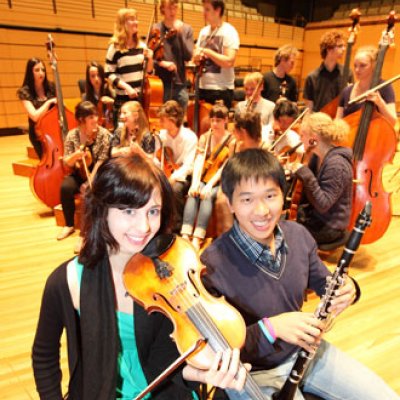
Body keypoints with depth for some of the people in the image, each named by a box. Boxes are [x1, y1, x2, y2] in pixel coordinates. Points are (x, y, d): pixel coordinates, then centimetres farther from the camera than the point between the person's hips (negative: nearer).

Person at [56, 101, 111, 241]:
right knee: (65, 187, -25)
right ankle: (69, 225, -2)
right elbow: (66, 163, -2)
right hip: (79, 173, 3)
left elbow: (101, 161, -14)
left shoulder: (103, 134, -10)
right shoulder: (72, 135, -4)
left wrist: (91, 180, -23)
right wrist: (74, 157, -24)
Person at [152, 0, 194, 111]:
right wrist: (162, 63, -17)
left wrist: (180, 33, -9)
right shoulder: (155, 29, 2)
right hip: (161, 82, -1)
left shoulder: (187, 29, 6)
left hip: (180, 83, 2)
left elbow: (188, 56, -4)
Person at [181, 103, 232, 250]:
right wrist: (195, 182, -21)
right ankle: (185, 236, -37)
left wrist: (210, 185, -25)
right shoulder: (205, 138, 8)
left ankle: (197, 239, -38)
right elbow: (199, 161, -5)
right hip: (204, 178, 3)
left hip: (222, 181, -3)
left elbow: (225, 166, -14)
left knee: (207, 196, -33)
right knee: (192, 194, -28)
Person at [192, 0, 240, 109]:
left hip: (222, 89, -6)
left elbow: (229, 62, -19)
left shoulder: (229, 32, -8)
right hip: (202, 87, 6)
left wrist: (207, 52, -15)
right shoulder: (204, 31, 11)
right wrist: (197, 57, -6)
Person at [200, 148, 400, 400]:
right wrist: (270, 327, -35)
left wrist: (346, 290, -16)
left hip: (303, 348, 5)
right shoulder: (213, 264, -28)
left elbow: (322, 282, 5)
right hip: (252, 372, -5)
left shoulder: (298, 235, -10)